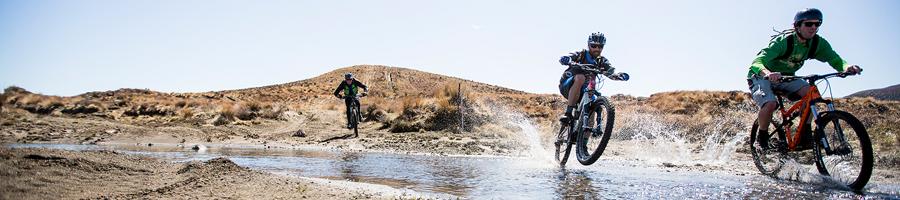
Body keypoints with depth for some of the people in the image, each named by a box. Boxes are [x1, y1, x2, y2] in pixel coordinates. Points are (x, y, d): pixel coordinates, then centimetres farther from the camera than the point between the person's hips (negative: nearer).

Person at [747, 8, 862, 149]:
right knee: (770, 104, -31)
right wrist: (768, 73, -62)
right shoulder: (783, 41, -29)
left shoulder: (818, 43, -12)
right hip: (762, 77, -6)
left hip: (786, 77, 6)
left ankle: (804, 134, -6)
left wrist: (847, 67, -42)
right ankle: (762, 135, -4)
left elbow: (835, 59, -17)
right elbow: (757, 62, -40)